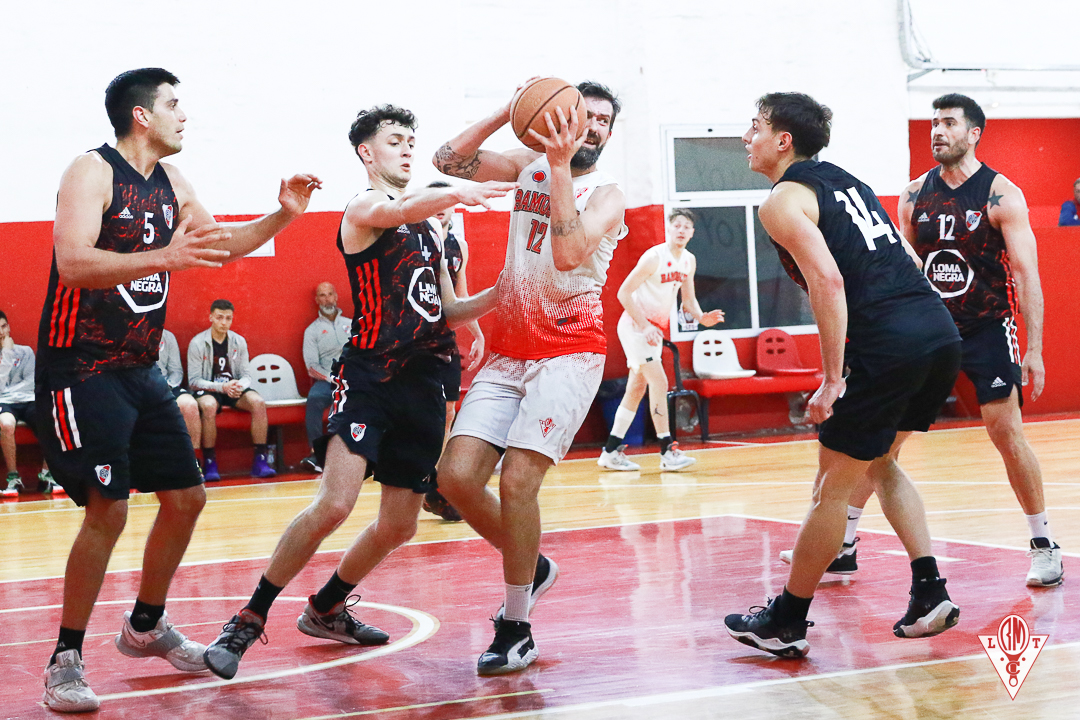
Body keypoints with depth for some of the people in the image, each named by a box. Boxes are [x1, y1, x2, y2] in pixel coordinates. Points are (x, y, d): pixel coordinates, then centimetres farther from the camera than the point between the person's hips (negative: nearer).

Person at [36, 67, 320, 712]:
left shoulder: (171, 184, 11)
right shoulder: (93, 172, -13)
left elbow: (220, 243, 24)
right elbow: (72, 263, -27)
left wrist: (282, 217, 7)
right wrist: (164, 258, -39)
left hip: (141, 368, 9)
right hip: (81, 368, -9)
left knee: (186, 496, 10)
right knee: (108, 508, -17)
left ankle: (146, 626, 29)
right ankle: (66, 659, -5)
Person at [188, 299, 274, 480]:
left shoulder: (239, 341, 6)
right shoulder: (197, 343, -6)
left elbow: (246, 375, 5)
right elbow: (193, 381, -9)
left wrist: (239, 385, -21)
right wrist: (222, 387, -24)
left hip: (234, 389, 4)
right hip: (207, 390, -4)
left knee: (258, 402, -26)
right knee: (209, 406, -39)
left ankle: (260, 460, -24)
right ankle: (209, 463, -29)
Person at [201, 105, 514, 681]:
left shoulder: (428, 223, 21)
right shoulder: (363, 208, -2)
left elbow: (447, 311, 24)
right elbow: (402, 211, -27)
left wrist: (501, 293, 6)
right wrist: (456, 193, -47)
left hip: (423, 383, 8)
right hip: (370, 377, -8)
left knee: (400, 524, 9)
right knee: (334, 503, -22)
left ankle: (325, 610, 30)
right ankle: (248, 621, -9)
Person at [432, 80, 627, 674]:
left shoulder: (607, 194, -3)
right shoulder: (527, 166, 11)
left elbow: (570, 254, -23)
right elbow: (448, 160, 1)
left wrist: (562, 166, -24)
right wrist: (507, 112, -8)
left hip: (568, 351, -5)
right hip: (509, 351, 5)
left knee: (517, 480, -18)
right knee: (456, 476, -7)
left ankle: (516, 630, -3)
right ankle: (531, 567, 19)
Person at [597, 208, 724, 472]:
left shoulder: (689, 261, 5)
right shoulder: (654, 257, -19)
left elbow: (688, 299, 14)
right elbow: (624, 292, -19)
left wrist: (701, 317, -7)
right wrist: (644, 326, -23)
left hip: (655, 328, 9)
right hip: (635, 325, -9)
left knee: (638, 388, 10)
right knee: (659, 381, -17)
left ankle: (611, 452, 17)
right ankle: (667, 452, -19)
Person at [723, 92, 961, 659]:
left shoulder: (782, 200, -2)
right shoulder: (844, 180, 24)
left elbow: (828, 280, -16)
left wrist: (832, 379, -15)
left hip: (888, 346, -8)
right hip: (941, 332, 8)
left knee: (833, 484, 3)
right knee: (881, 463, 25)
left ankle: (786, 622, 14)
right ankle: (930, 592, 17)